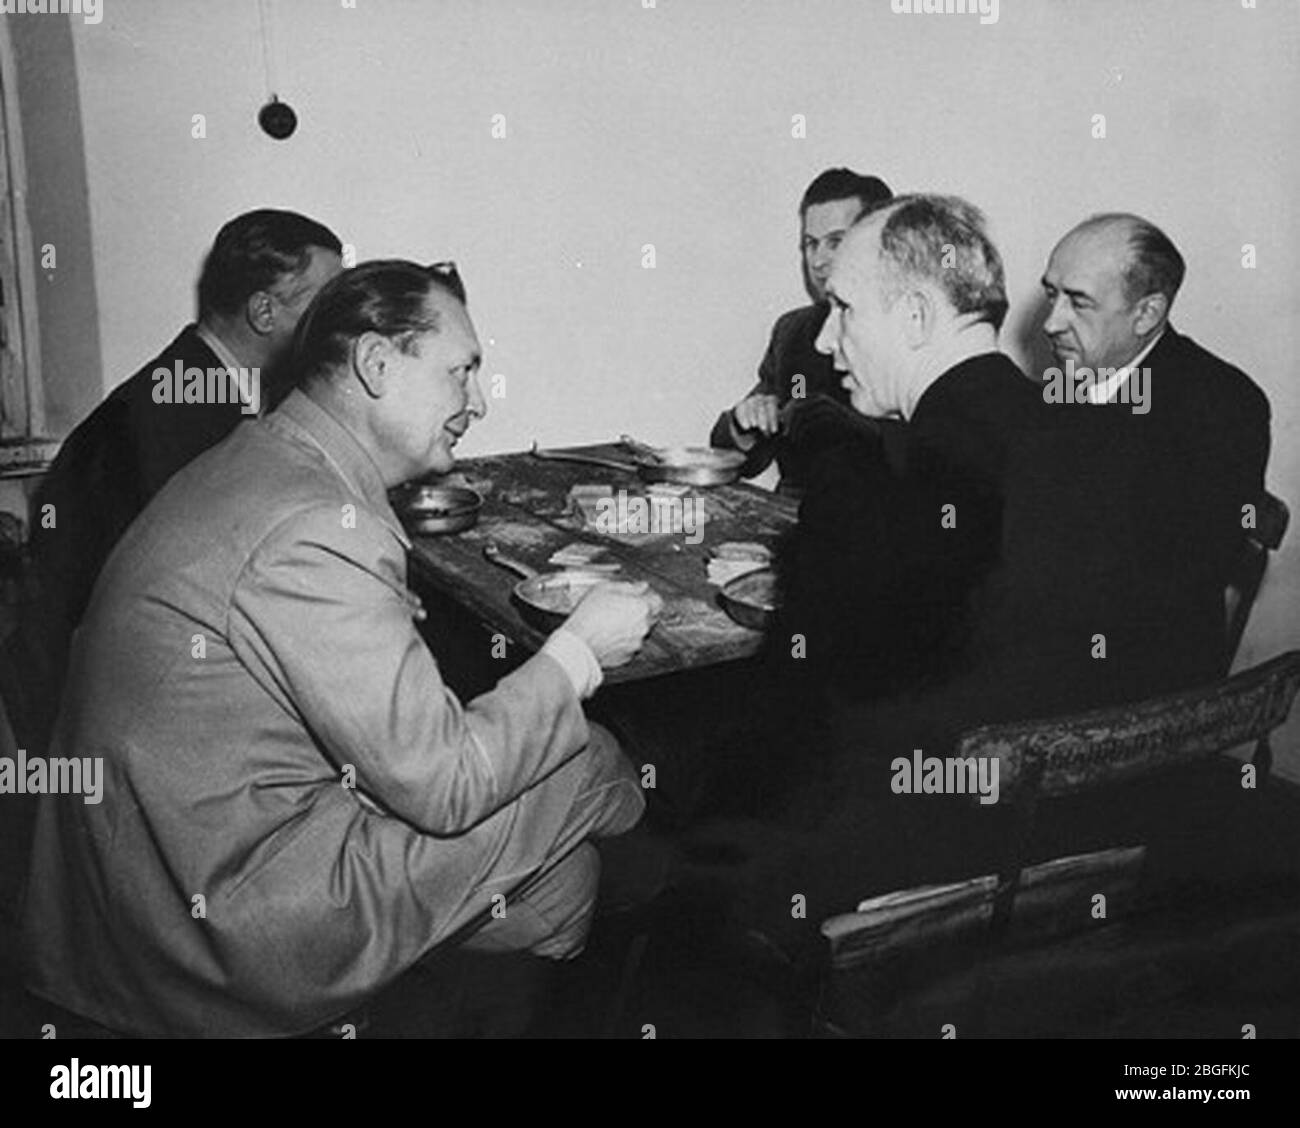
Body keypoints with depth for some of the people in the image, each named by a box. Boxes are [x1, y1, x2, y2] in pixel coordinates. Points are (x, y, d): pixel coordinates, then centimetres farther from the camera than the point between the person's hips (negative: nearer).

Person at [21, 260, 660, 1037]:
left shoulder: (250, 462, 9)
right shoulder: (318, 530, -25)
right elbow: (442, 784, -21)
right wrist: (579, 653, -9)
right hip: (236, 934, -9)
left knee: (563, 864, 10)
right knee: (585, 766, 0)